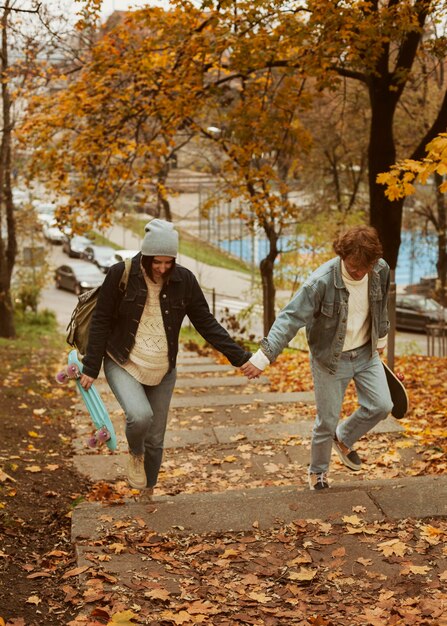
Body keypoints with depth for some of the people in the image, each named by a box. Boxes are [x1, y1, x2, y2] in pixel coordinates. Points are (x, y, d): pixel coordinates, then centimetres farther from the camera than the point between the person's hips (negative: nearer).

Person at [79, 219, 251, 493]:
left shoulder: (184, 280, -6)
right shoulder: (121, 274, -12)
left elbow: (207, 323, -2)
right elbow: (101, 323, -5)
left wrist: (240, 357, -10)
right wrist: (91, 368, -5)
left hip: (162, 371, 3)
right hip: (123, 364, -3)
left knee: (155, 439, 8)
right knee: (140, 416, -29)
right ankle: (135, 455, 6)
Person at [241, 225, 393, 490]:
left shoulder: (381, 271, -13)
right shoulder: (321, 281, -30)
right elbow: (291, 318, -31)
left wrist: (381, 337, 22)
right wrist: (265, 355, -37)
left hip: (366, 353, 5)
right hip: (330, 359, -4)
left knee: (381, 406, -2)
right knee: (328, 421, 5)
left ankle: (344, 439, 27)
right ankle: (318, 472, 31)